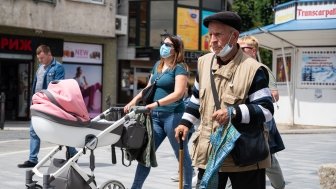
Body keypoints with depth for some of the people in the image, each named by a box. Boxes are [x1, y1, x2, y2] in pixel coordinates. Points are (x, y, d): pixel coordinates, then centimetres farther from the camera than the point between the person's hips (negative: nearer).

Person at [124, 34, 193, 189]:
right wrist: (134, 101, 7)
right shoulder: (157, 65, 15)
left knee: (182, 155, 4)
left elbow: (178, 93, -20)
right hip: (156, 116, 7)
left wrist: (156, 103, -29)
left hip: (173, 115, -7)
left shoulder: (179, 68, -7)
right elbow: (148, 88, 22)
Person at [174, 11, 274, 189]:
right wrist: (185, 122, 11)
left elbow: (266, 110, -16)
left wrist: (234, 113, -28)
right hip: (209, 152, 6)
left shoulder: (253, 69, -13)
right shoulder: (204, 62, 8)